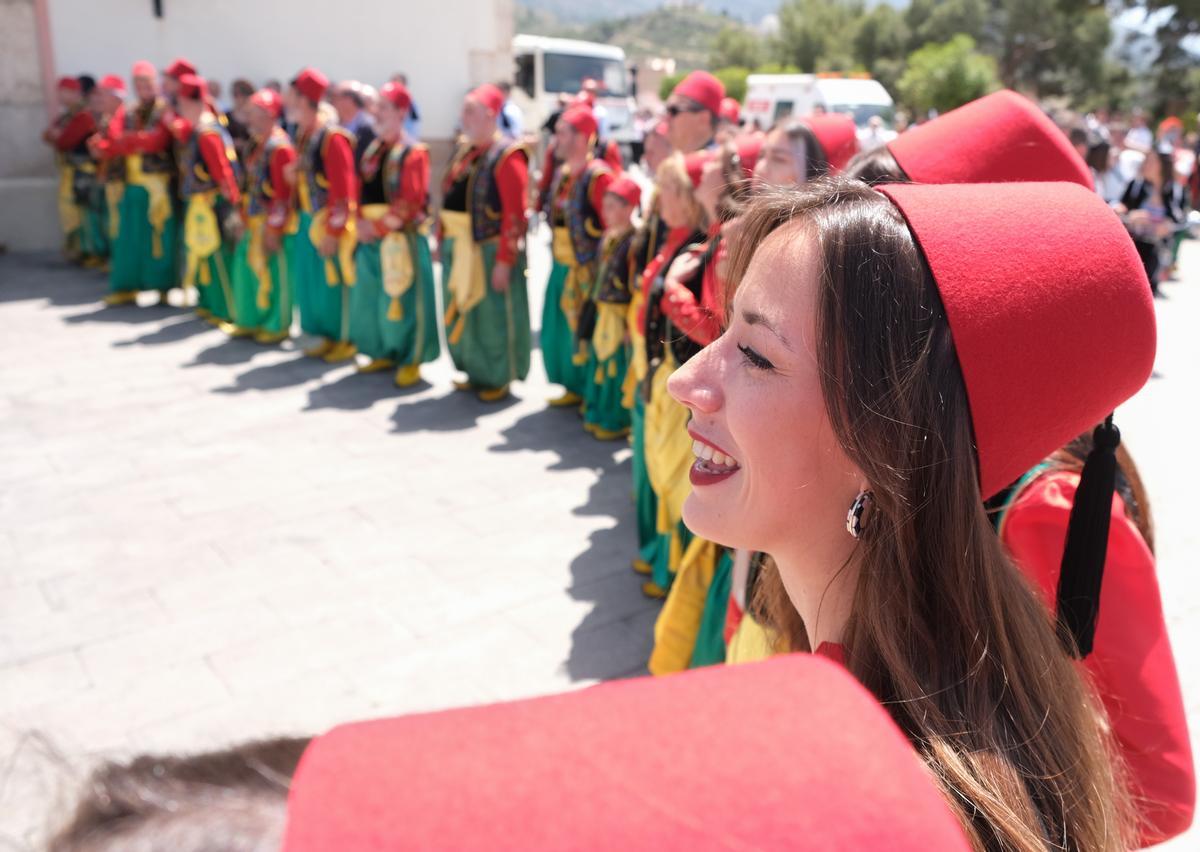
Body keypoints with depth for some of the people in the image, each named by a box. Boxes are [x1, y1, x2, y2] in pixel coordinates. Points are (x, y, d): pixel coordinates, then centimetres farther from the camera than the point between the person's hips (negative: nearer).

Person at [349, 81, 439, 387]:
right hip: (371, 235, 7)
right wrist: (362, 223, -2)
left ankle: (411, 361, 11)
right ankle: (385, 354, 27)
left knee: (403, 298, -1)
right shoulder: (371, 150, 13)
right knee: (371, 297, 12)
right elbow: (363, 191, 15)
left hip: (401, 238, -7)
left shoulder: (414, 153, -10)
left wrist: (378, 226, -17)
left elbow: (411, 203, -17)